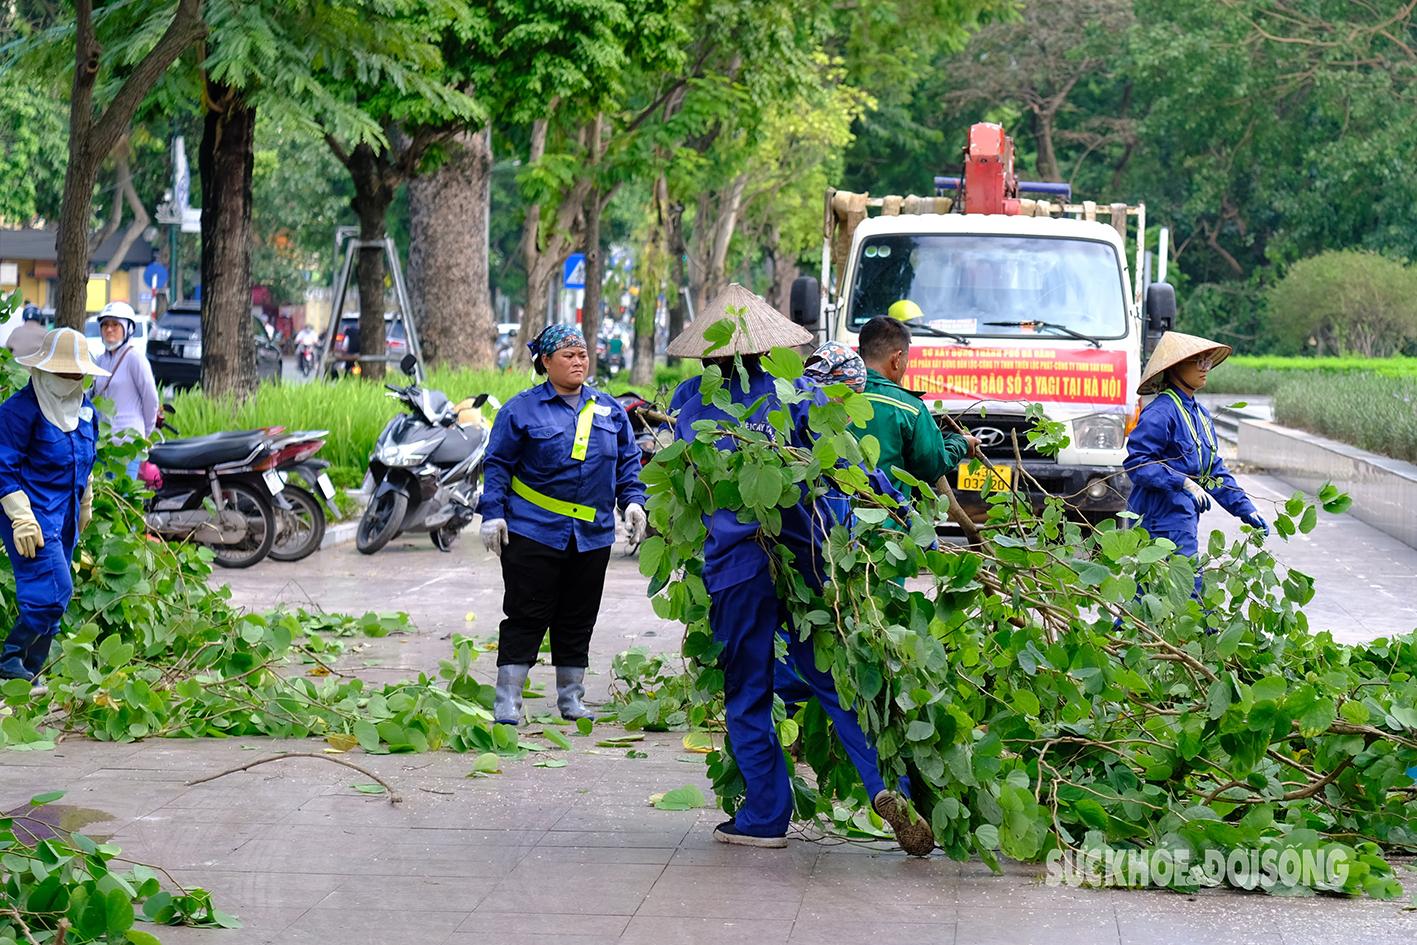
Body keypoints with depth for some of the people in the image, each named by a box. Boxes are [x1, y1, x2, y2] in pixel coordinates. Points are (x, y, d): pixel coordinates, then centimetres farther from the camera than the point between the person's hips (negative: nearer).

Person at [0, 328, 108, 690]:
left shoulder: (84, 409, 10)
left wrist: (85, 505, 30)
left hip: (65, 517, 8)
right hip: (32, 515, -8)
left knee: (51, 599, 8)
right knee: (52, 592, -17)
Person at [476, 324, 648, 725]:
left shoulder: (609, 410, 11)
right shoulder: (522, 409, -1)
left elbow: (628, 461, 17)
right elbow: (498, 464, 0)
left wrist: (633, 500, 3)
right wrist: (493, 514, -7)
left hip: (592, 536, 4)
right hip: (533, 532, -4)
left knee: (578, 619, 10)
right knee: (526, 616, -4)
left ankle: (571, 698, 20)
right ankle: (507, 700, 0)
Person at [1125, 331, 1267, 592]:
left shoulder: (1200, 415, 17)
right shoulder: (1161, 412, -13)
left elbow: (1214, 471, 21)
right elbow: (1136, 462, -20)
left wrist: (1246, 510, 15)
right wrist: (1183, 483, -25)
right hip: (1163, 521, -9)